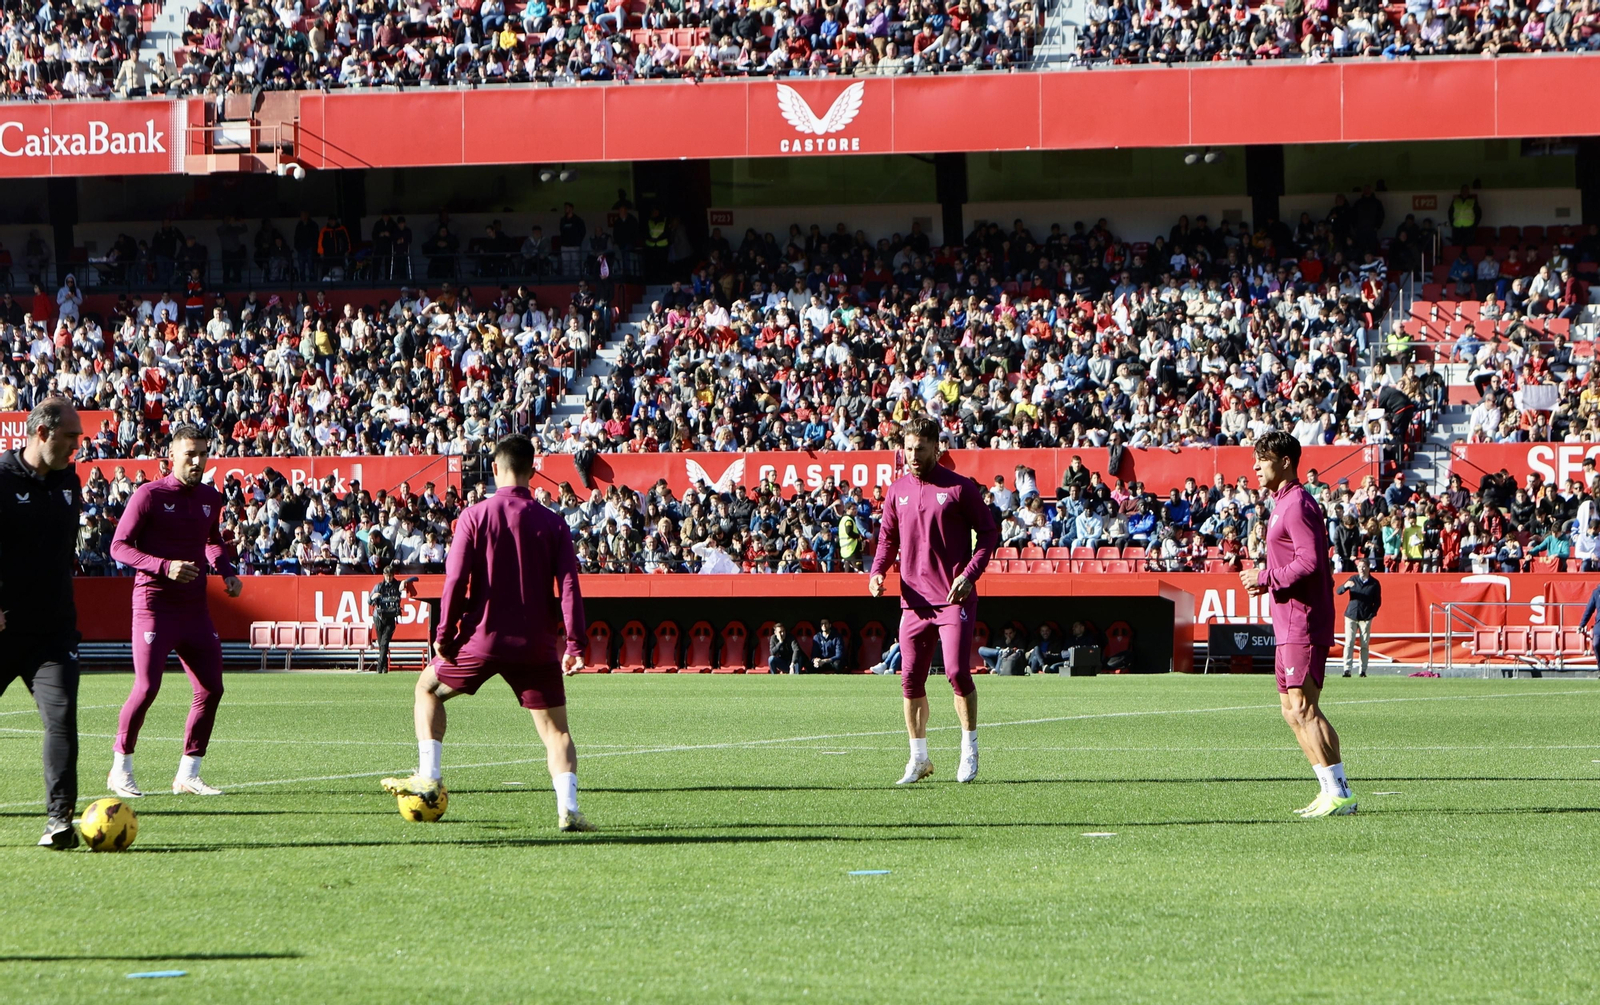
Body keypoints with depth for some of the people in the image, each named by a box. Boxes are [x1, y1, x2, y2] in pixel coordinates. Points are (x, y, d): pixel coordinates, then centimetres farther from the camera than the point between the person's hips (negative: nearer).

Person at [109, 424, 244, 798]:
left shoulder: (210, 498, 12)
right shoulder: (149, 495, -7)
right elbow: (119, 546, -9)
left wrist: (227, 572, 10)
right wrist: (165, 567, -22)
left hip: (195, 606, 6)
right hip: (154, 603, -6)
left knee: (211, 689, 1)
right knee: (147, 686, -13)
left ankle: (188, 775, 10)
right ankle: (121, 770, 2)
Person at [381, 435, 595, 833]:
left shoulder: (475, 517, -3)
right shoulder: (552, 522, 1)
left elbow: (456, 580, -8)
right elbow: (568, 584, -6)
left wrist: (444, 635, -1)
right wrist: (574, 643, -6)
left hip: (482, 637, -1)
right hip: (537, 646, 1)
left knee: (428, 689, 24)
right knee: (556, 729, 5)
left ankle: (428, 778, 16)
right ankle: (567, 808, -13)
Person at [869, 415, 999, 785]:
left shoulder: (960, 488, -2)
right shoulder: (897, 491, 10)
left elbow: (988, 532, 0)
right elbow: (888, 536, 20)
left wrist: (970, 574, -13)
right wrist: (878, 571, 1)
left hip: (955, 597, -4)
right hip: (914, 599, 4)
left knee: (957, 672, -12)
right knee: (911, 679, 3)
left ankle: (969, 751, 4)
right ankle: (918, 758, 14)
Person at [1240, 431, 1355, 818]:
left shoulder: (1297, 504, -13)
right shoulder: (1282, 503, 20)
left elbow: (1310, 561, -23)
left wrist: (1266, 578, -15)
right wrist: (1266, 580, 11)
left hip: (1303, 622, -11)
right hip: (1290, 624, 11)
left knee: (1302, 706, -13)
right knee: (1292, 708, 12)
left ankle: (1338, 793, -14)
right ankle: (1332, 791, 14)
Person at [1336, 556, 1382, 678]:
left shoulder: (1374, 583, 3)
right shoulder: (1353, 579, 5)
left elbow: (1378, 602, 7)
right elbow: (1339, 591, -2)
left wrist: (1372, 613, -4)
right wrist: (1345, 586, -23)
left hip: (1366, 618, 0)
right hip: (1351, 616, 0)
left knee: (1365, 645, 3)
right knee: (1349, 643, -6)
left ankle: (1363, 670, 8)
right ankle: (1347, 669, -8)